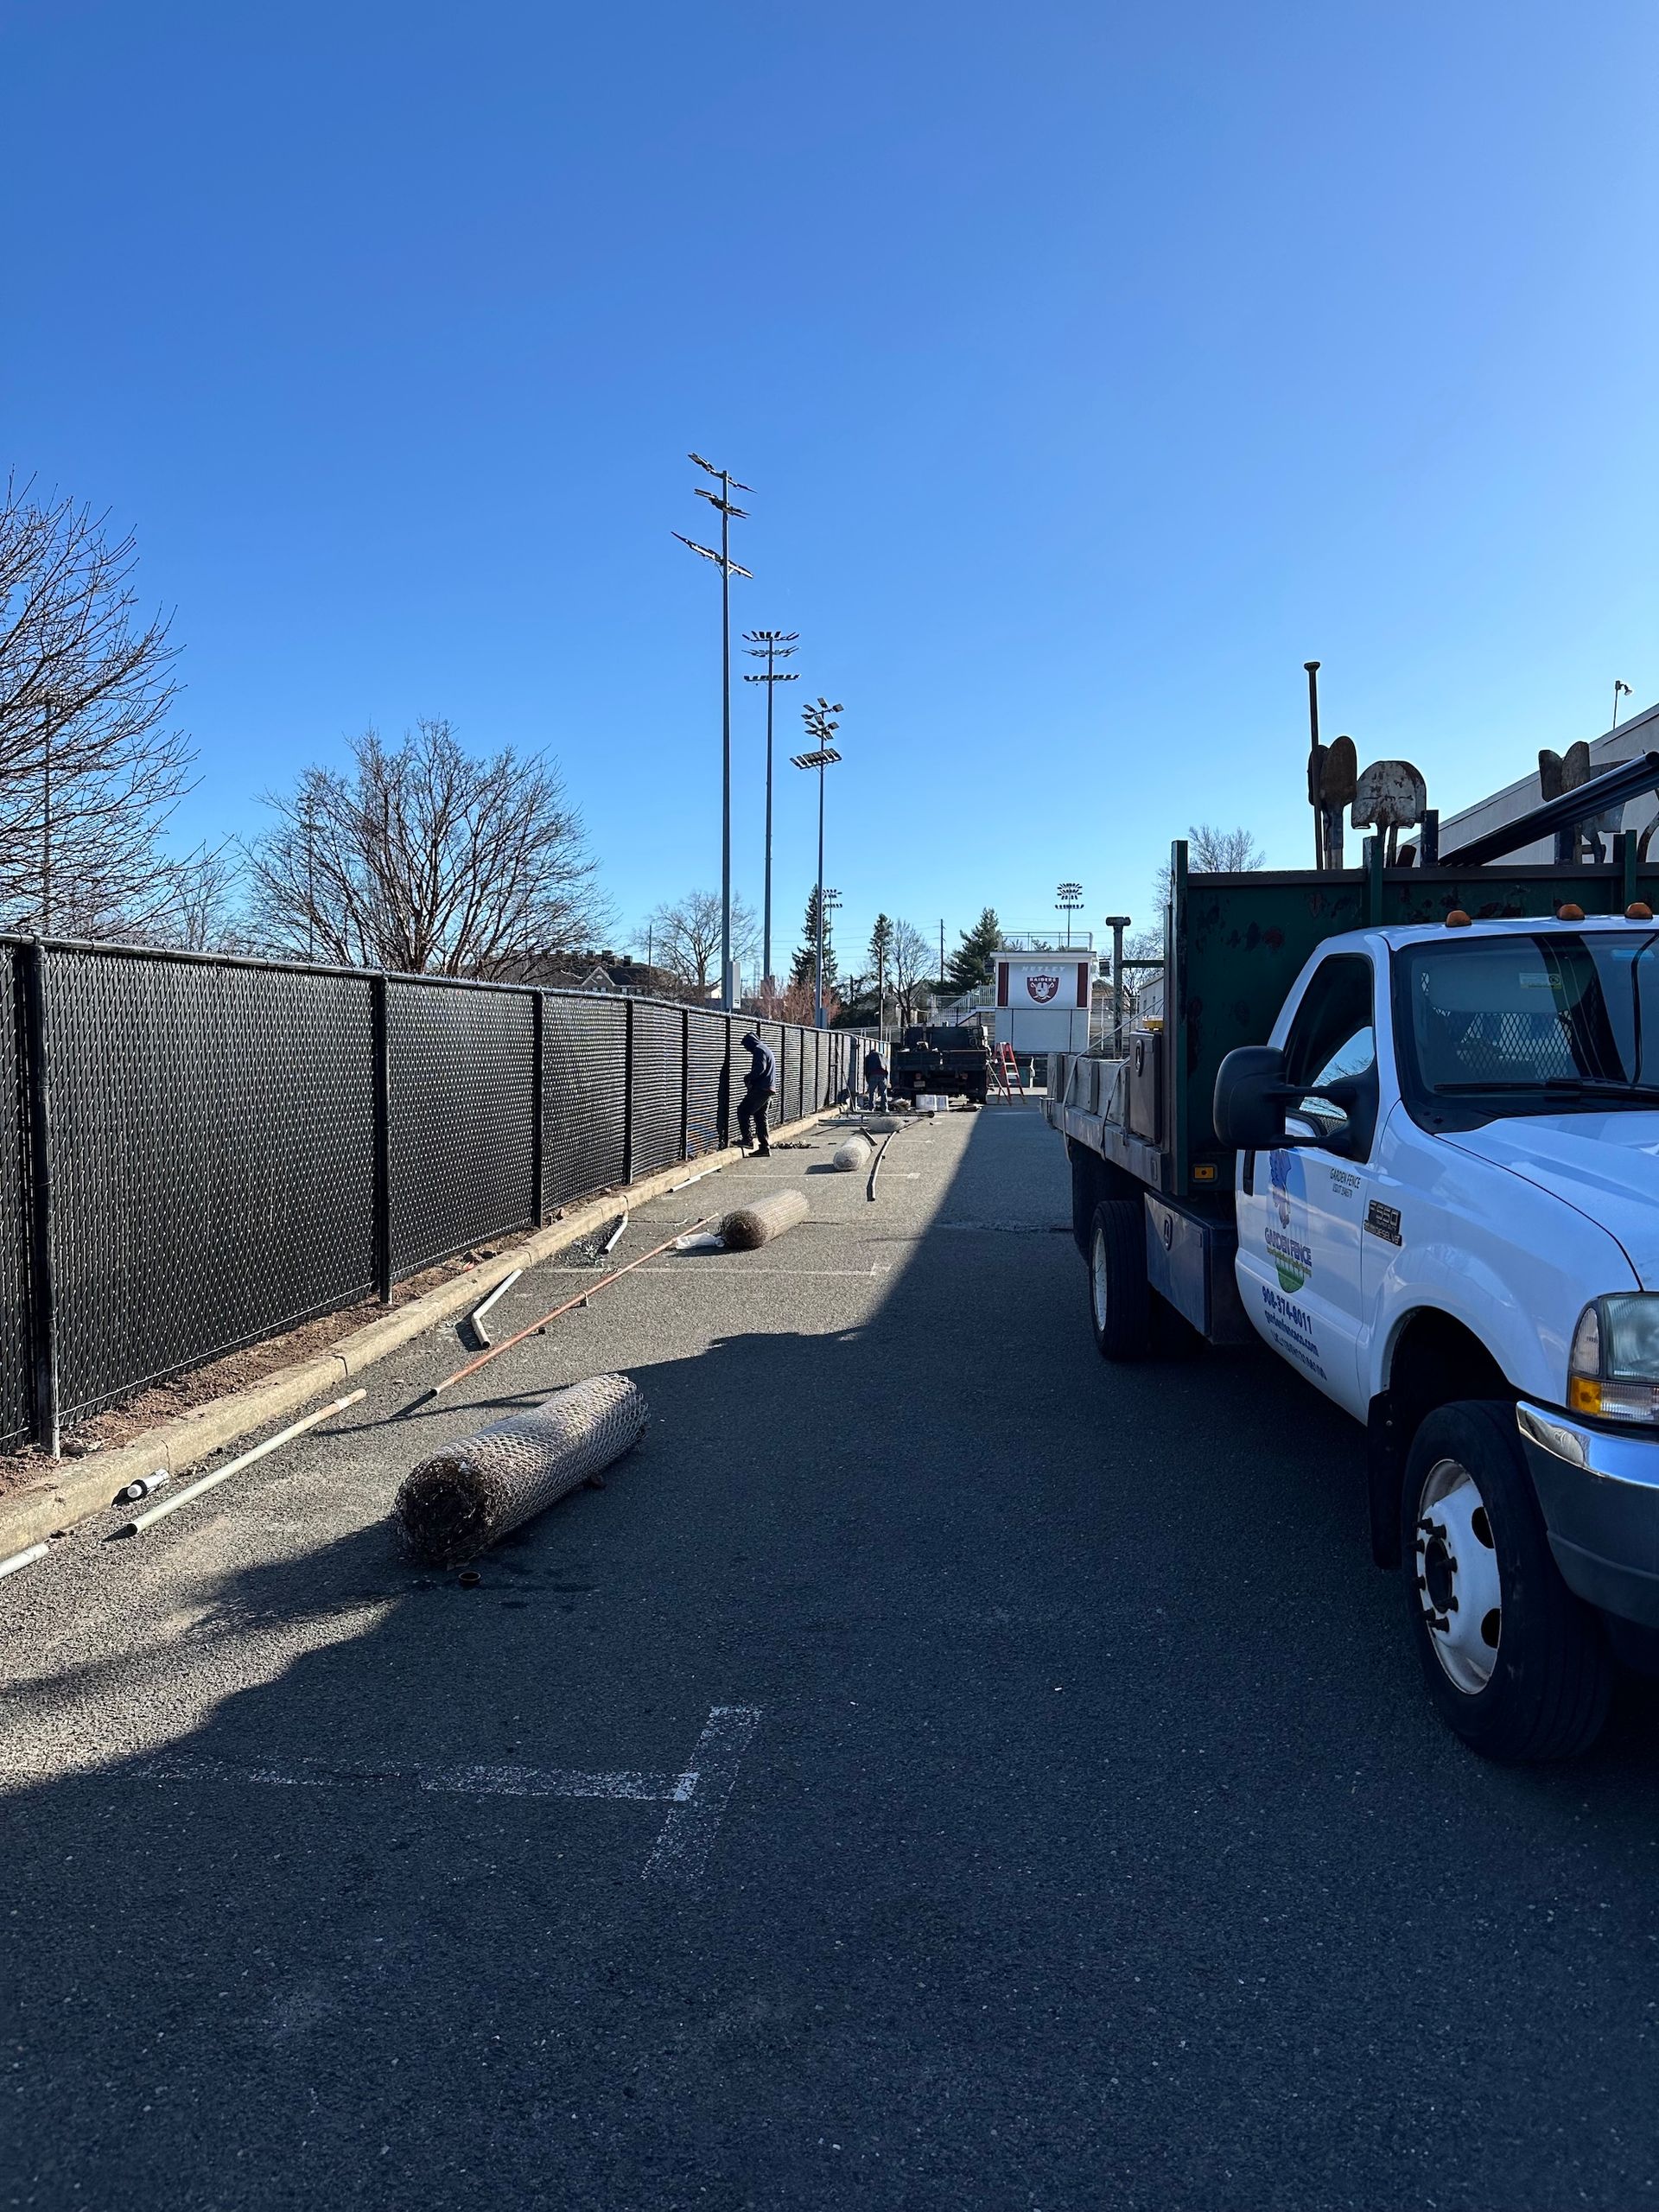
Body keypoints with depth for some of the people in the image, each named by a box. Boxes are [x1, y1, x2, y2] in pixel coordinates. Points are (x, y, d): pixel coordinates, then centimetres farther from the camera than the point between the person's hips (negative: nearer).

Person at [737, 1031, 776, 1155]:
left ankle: (747, 1139, -9)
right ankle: (764, 1148, 9)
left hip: (760, 1089, -10)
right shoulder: (766, 1049, 23)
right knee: (760, 1117, 11)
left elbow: (760, 1068, -22)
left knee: (743, 1110, -5)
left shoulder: (759, 1050, -9)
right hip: (769, 1089, 10)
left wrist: (748, 1078, -10)